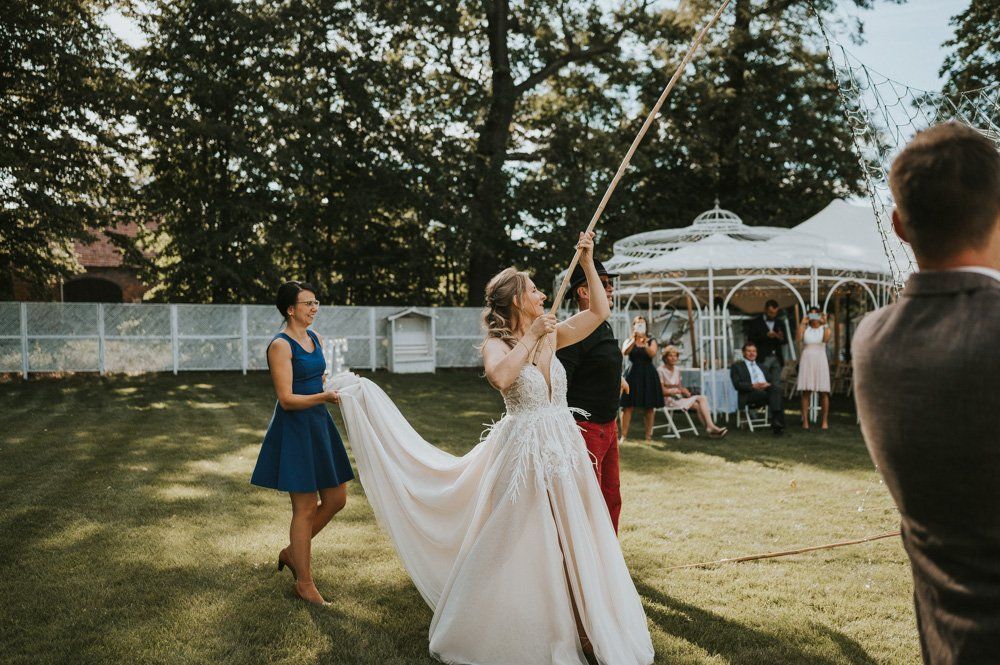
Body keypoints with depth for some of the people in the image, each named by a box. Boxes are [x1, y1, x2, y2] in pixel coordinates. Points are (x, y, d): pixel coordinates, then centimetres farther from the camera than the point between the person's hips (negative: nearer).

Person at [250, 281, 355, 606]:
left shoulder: (315, 338, 10)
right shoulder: (280, 345, -14)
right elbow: (286, 399, -18)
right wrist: (324, 397, -29)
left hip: (319, 423, 8)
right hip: (294, 429, -8)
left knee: (336, 499, 12)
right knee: (305, 508, 0)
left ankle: (292, 552, 32)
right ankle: (304, 583, 16)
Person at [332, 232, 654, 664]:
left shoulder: (551, 337, 7)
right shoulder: (497, 344, -9)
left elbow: (600, 311, 7)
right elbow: (501, 377, -31)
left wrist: (587, 262, 2)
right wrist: (530, 337, -22)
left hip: (565, 451, 6)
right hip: (524, 453, -6)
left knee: (570, 544, 12)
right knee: (514, 545, 3)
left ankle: (577, 627, 30)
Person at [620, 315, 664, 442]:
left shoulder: (651, 341, 8)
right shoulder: (629, 341, 8)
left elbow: (653, 354, -11)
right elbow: (624, 352, -13)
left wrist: (645, 344, -27)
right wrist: (634, 340, -24)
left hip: (648, 375, 1)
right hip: (632, 374, -1)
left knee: (649, 407, 3)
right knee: (627, 406, -7)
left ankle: (648, 435, 11)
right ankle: (623, 436, -6)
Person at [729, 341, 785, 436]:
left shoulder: (761, 366, 32)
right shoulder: (737, 366, 14)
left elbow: (771, 380, 22)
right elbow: (737, 384, -1)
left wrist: (769, 384, -4)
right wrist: (753, 386, -16)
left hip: (766, 390, 5)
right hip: (750, 394, -5)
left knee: (775, 388, -32)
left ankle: (776, 423, -37)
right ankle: (778, 424, -30)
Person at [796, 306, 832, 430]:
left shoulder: (824, 328, 7)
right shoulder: (805, 328, 8)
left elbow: (826, 340, -15)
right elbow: (799, 339, -13)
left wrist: (824, 324, -16)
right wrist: (802, 324, -10)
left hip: (820, 361, 0)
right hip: (806, 361, 0)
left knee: (823, 392, -1)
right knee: (806, 392, -3)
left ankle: (825, 421, 4)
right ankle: (805, 421, -2)